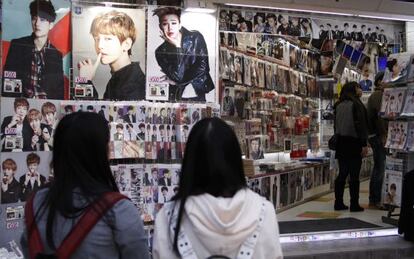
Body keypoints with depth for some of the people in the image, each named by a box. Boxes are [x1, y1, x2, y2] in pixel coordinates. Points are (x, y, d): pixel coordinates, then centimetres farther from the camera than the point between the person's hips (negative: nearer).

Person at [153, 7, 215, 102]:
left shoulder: (196, 37, -5)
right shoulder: (160, 51, -5)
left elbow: (203, 68, -11)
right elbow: (178, 77, -16)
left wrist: (173, 81, -12)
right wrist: (177, 47, -18)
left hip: (199, 95, -1)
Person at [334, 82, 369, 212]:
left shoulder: (338, 105, 11)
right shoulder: (356, 104, -9)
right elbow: (360, 125, -14)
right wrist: (364, 144, -14)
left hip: (341, 143, 6)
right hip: (354, 143, -6)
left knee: (342, 174, 10)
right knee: (354, 175, -2)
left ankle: (339, 203, 11)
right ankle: (354, 205, 0)